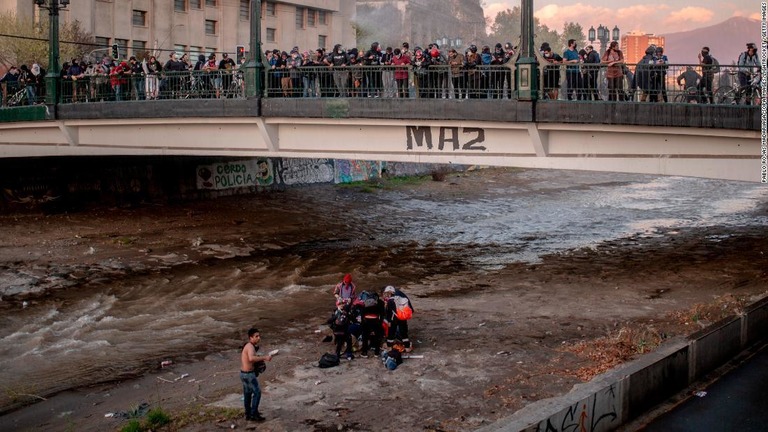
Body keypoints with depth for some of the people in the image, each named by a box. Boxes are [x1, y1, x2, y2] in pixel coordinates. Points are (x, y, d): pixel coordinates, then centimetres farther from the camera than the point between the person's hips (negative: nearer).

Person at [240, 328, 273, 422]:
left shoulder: (248, 346, 8)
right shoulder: (250, 347, -23)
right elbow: (251, 358, -44)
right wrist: (264, 358, -39)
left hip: (244, 373, 10)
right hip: (249, 374, -10)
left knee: (247, 393, 20)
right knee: (257, 393, 1)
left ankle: (248, 414, 33)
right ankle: (253, 415, 6)